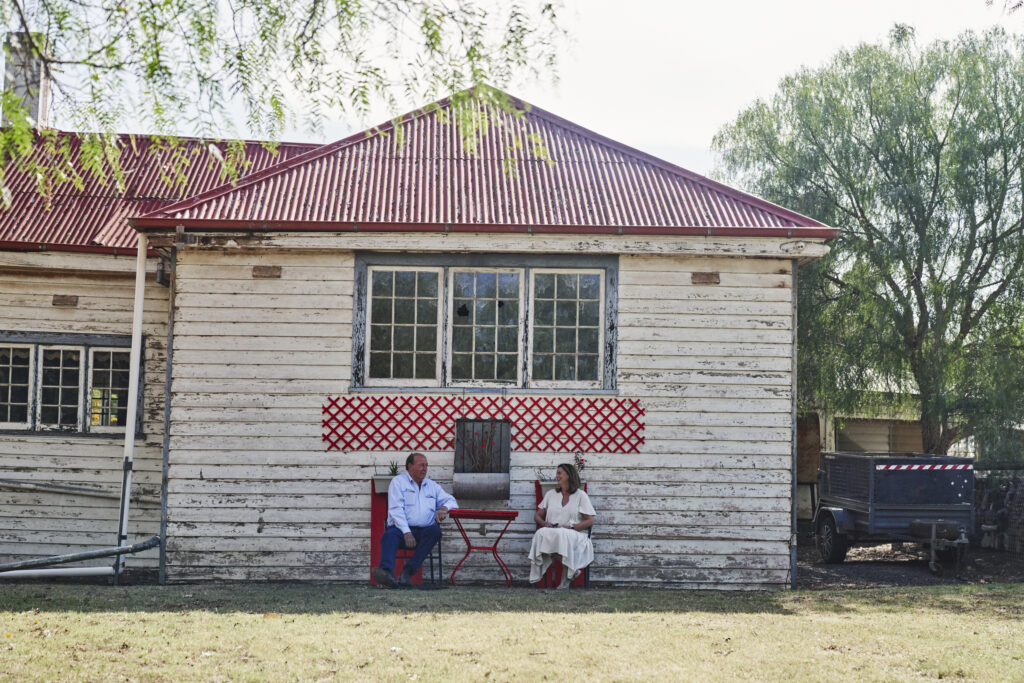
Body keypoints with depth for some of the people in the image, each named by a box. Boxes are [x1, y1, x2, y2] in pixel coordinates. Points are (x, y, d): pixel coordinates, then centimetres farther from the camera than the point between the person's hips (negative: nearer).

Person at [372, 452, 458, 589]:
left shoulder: (432, 486, 25)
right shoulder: (398, 482, 11)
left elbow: (451, 501, 25)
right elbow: (396, 509, -1)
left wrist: (444, 508, -2)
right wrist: (406, 532, -16)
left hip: (424, 531, 3)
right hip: (401, 529, -3)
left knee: (435, 530, -31)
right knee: (390, 535, -35)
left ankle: (408, 572, -39)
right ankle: (387, 574, -60)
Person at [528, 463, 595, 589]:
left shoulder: (581, 495, 8)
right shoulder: (551, 494, 21)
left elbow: (590, 521, 0)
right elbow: (537, 515, 22)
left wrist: (571, 527, -15)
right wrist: (544, 523, -3)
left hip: (574, 534, -3)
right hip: (550, 532, 3)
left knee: (563, 535, -40)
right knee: (542, 534, -34)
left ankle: (565, 579, -30)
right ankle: (571, 570, -25)